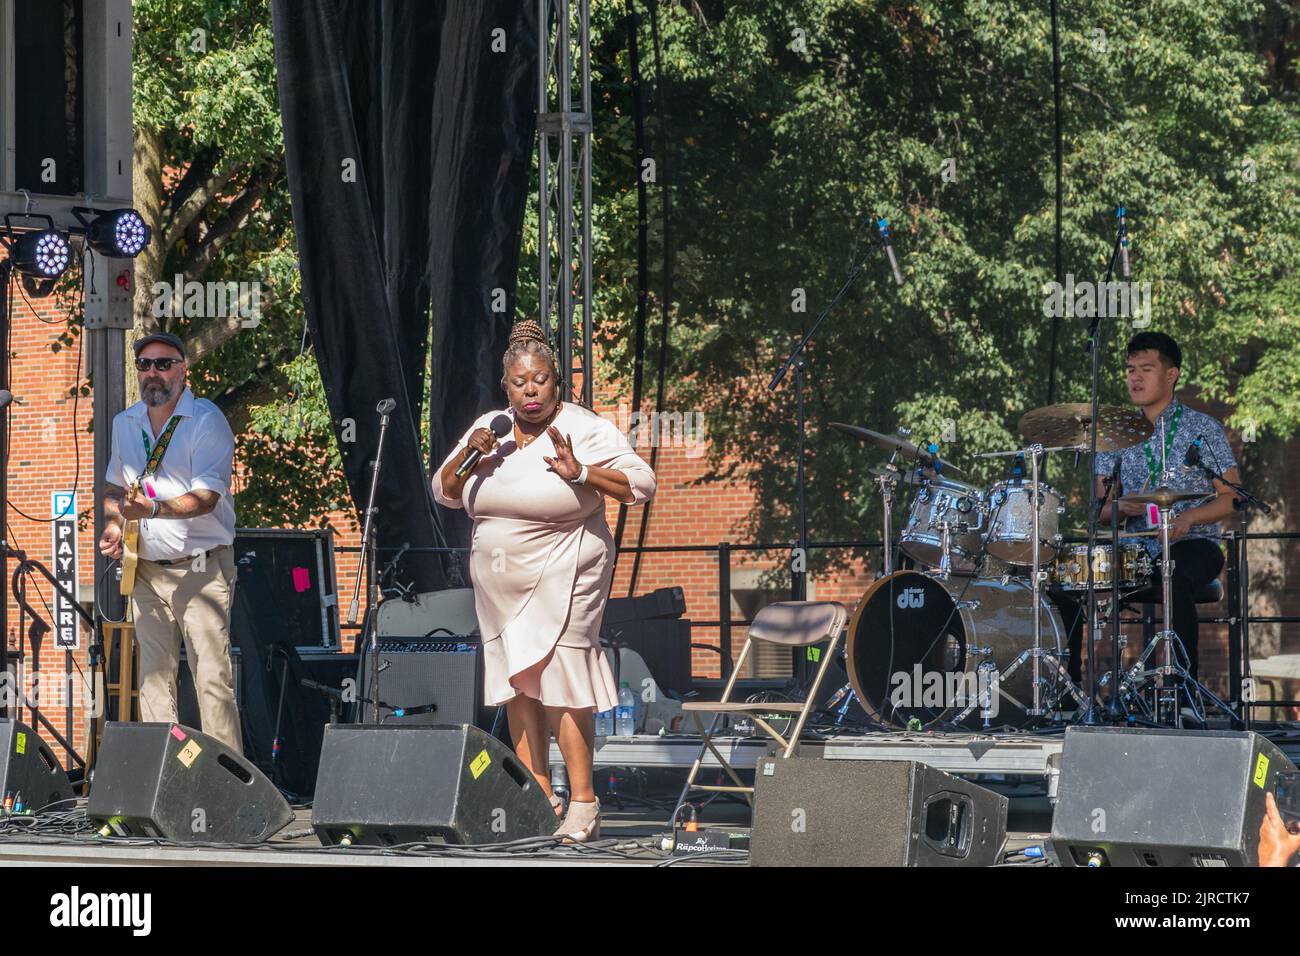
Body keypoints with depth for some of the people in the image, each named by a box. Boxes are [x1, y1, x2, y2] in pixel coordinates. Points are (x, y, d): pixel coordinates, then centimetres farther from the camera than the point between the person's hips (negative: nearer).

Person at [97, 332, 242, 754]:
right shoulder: (125, 423, 13)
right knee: (153, 674, 4)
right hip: (145, 570, 6)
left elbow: (206, 498, -19)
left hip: (200, 568, -6)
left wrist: (152, 509, -33)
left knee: (212, 677, -12)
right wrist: (113, 525, 8)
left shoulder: (207, 421, -8)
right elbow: (114, 485, 28)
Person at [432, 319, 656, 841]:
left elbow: (641, 484, -11)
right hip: (499, 580, 6)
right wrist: (467, 454, -7)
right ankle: (538, 797, 10)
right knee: (517, 682, 5)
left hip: (562, 578, -6)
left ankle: (583, 803, -9)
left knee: (560, 682, -11)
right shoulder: (489, 428, 8)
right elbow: (444, 493, 12)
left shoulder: (585, 429, -8)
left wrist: (581, 472, -24)